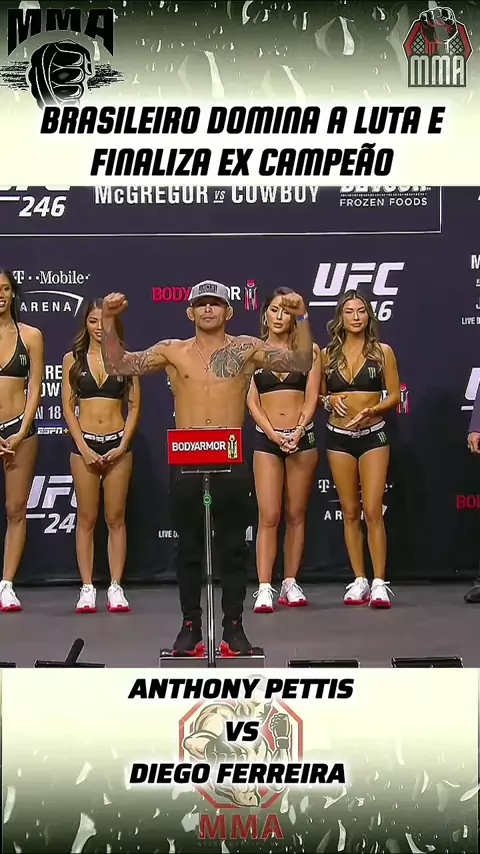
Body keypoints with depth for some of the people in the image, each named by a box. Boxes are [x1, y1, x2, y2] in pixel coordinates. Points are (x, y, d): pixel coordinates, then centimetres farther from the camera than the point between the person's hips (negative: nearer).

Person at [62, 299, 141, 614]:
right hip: (84, 444, 0)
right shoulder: (73, 359, 5)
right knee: (86, 518, 3)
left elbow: (134, 407, 3)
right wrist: (84, 448, -7)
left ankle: (116, 587, 7)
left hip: (118, 443, 0)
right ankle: (87, 588, 8)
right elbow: (68, 407, 2)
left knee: (116, 518, 2)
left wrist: (123, 446, -7)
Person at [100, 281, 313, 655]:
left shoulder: (247, 348, 4)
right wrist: (109, 321, -7)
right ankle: (190, 627, 18)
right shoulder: (173, 351, 6)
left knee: (233, 548, 5)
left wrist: (302, 318, -14)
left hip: (232, 462, -1)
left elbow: (301, 363, -2)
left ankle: (234, 627, 14)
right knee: (189, 548, 8)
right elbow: (118, 365, 4)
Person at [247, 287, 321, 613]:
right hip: (266, 440, -1)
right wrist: (274, 434, -12)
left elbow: (312, 397, -1)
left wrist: (298, 431, -15)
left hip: (303, 438, 1)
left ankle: (291, 583, 15)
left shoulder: (309, 350, 5)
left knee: (296, 515, 6)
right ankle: (264, 589, -6)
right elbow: (252, 402, 1)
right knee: (269, 517, -6)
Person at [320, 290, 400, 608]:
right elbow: (317, 395, 13)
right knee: (350, 513, 7)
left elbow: (394, 396, 1)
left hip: (373, 436, -2)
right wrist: (330, 401, -9)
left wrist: (371, 410, -17)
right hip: (339, 437, 3)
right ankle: (359, 580, 14)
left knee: (373, 511, -10)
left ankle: (379, 583, -6)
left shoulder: (383, 351, 1)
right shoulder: (328, 354, 6)